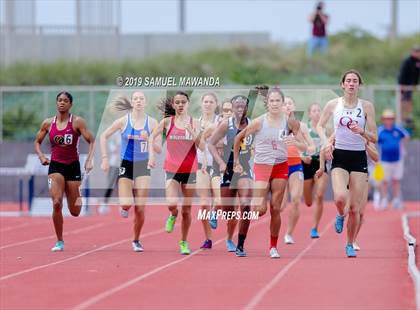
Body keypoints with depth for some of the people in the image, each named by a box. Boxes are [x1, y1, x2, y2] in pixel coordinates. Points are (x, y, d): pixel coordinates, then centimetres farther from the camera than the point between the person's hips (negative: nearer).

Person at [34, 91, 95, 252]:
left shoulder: (77, 122, -6)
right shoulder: (48, 123, 3)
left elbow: (92, 141, -8)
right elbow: (37, 141, 16)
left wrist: (89, 160, -21)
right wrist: (41, 156, -3)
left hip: (73, 166, -1)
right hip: (55, 166, 1)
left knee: (74, 212, 6)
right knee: (57, 204, -20)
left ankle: (80, 196, 46)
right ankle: (59, 242, -6)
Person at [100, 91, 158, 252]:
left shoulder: (152, 123, -2)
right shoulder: (123, 121, -5)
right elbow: (104, 136, 3)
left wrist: (148, 140, -23)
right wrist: (105, 158, -3)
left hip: (143, 166, 1)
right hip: (126, 165, -1)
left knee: (140, 209, -3)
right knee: (127, 203, -17)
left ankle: (136, 240, 18)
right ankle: (124, 207, 22)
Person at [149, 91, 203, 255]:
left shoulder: (194, 123, 2)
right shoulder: (167, 122, 0)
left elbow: (202, 147, -2)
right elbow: (152, 137, 8)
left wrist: (193, 134, -17)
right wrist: (151, 155, -5)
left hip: (190, 169, 1)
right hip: (172, 169, -1)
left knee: (187, 209, 6)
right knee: (172, 203, -20)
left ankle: (184, 242, 21)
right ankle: (173, 216, 18)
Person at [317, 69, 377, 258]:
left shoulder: (367, 106, 0)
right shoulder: (333, 104, 2)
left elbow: (374, 138, 3)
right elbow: (320, 126, 16)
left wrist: (361, 131, -18)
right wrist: (325, 142, -3)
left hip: (359, 157, 0)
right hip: (339, 157, 0)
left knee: (355, 207, -1)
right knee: (340, 197, -25)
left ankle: (350, 244, 19)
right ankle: (340, 216, 12)